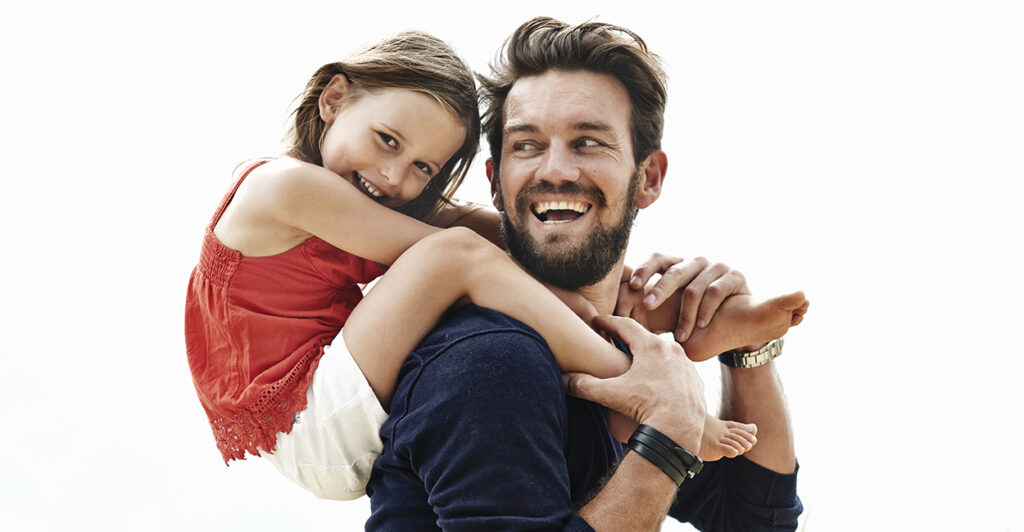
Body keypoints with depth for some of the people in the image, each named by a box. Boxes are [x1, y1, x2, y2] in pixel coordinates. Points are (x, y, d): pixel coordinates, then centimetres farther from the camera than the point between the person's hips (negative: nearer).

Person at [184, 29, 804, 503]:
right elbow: (458, 253, -17)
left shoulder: (385, 199, 13)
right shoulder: (284, 183, -14)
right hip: (311, 433, -9)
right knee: (458, 251, -25)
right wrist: (595, 311, -17)